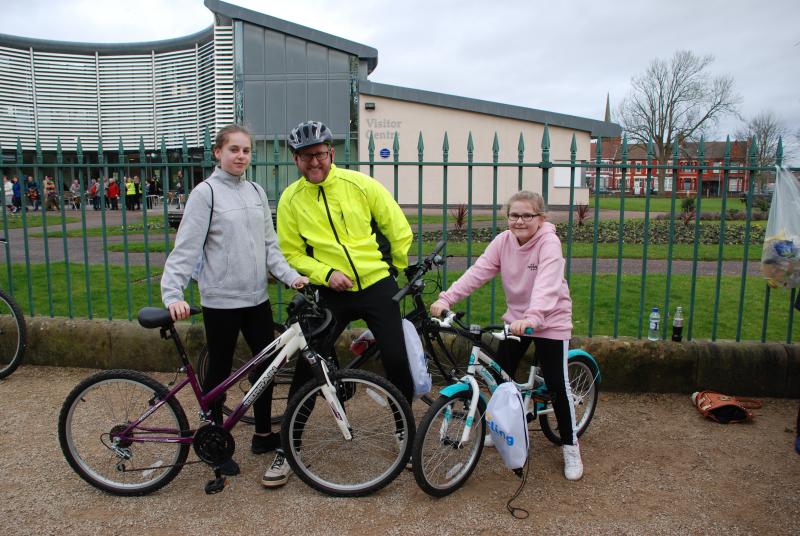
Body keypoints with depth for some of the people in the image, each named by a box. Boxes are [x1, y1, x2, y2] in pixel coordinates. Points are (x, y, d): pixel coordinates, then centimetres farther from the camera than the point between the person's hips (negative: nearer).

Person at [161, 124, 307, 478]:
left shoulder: (257, 193, 9)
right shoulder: (205, 193, -8)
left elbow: (269, 244, 9)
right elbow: (186, 248, -13)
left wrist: (290, 275, -5)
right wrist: (173, 294, -24)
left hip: (257, 297, 6)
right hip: (221, 300, -6)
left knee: (267, 363, 12)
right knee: (220, 371, 7)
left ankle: (263, 435, 31)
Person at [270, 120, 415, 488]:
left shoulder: (359, 184, -5)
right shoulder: (291, 200, -2)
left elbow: (398, 228, 3)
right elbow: (292, 254, 1)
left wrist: (399, 271, 10)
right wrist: (326, 273, -15)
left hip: (377, 286, 0)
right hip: (331, 293, 1)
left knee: (397, 360, -1)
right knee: (307, 366, -4)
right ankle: (286, 449, 14)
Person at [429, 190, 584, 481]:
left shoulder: (549, 243, -22)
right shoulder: (503, 241, -8)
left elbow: (547, 285, -37)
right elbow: (477, 271, -17)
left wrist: (532, 318, -53)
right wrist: (446, 298, -30)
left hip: (549, 320, -5)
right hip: (516, 318, 5)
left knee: (557, 384, -4)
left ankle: (570, 447, 15)